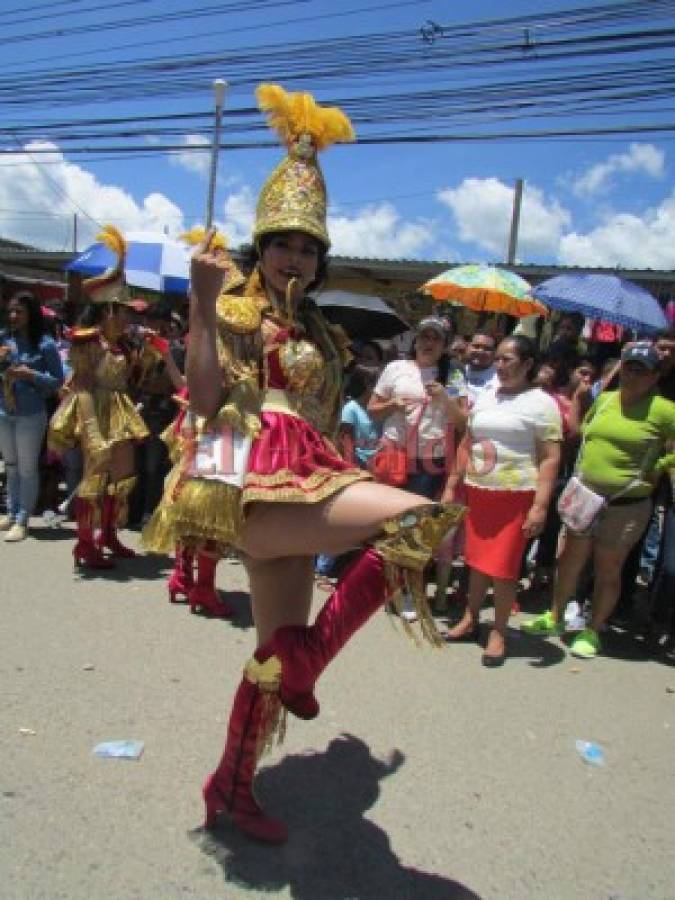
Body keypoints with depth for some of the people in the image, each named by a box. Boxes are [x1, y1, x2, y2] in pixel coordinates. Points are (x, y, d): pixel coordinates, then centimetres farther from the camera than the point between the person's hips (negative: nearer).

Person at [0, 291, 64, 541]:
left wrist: (30, 374, -19)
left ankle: (22, 521, 8)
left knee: (27, 468, 1)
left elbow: (58, 380, -7)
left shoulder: (45, 344, -9)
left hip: (31, 415, -5)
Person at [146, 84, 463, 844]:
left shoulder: (316, 332, 19)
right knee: (422, 516, -25)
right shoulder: (233, 309, 0)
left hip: (296, 488, 8)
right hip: (249, 480, -7)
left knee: (280, 647, 12)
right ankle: (312, 657, -10)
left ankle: (232, 787, 33)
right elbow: (204, 399, -13)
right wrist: (202, 305, -17)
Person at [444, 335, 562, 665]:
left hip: (516, 496, -5)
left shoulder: (541, 403, -6)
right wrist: (451, 486, 12)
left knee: (503, 566, 1)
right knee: (477, 560, 13)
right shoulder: (485, 398, 11)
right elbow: (466, 445, 16)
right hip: (477, 492, 5)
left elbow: (550, 458, -11)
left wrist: (540, 506, -18)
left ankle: (498, 632, 16)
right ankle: (470, 620, 28)